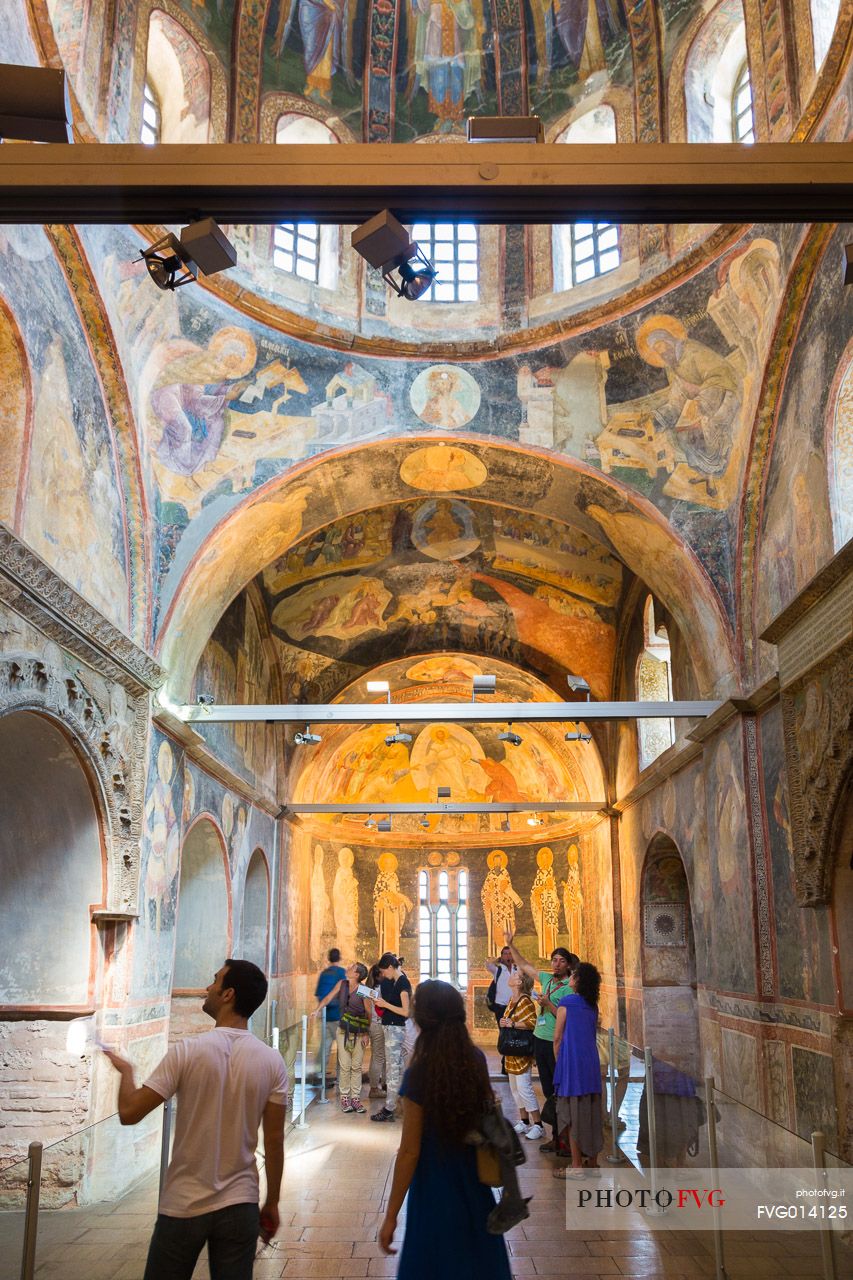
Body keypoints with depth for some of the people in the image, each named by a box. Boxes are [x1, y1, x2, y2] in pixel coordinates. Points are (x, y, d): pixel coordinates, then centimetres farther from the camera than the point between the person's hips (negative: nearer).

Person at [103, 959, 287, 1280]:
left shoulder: (187, 1052, -15)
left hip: (184, 1207, -2)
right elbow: (274, 1141, -2)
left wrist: (125, 1071, 9)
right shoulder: (272, 1062, -6)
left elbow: (129, 1113, -10)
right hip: (240, 1206, 2)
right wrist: (272, 1204, 10)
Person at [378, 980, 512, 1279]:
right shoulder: (477, 1060, -8)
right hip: (474, 1186, 5)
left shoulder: (419, 1074, -23)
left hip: (436, 1190, -5)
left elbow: (409, 1151, -19)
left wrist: (391, 1215, -12)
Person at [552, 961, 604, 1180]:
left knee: (572, 1112, -1)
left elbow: (558, 1037, -5)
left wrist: (559, 1063, 6)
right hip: (592, 1063, 6)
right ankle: (592, 1161, 19)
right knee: (591, 1111, 12)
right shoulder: (592, 1006, 9)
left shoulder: (567, 1002, -9)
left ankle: (577, 1166, 1)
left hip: (572, 1063, -6)